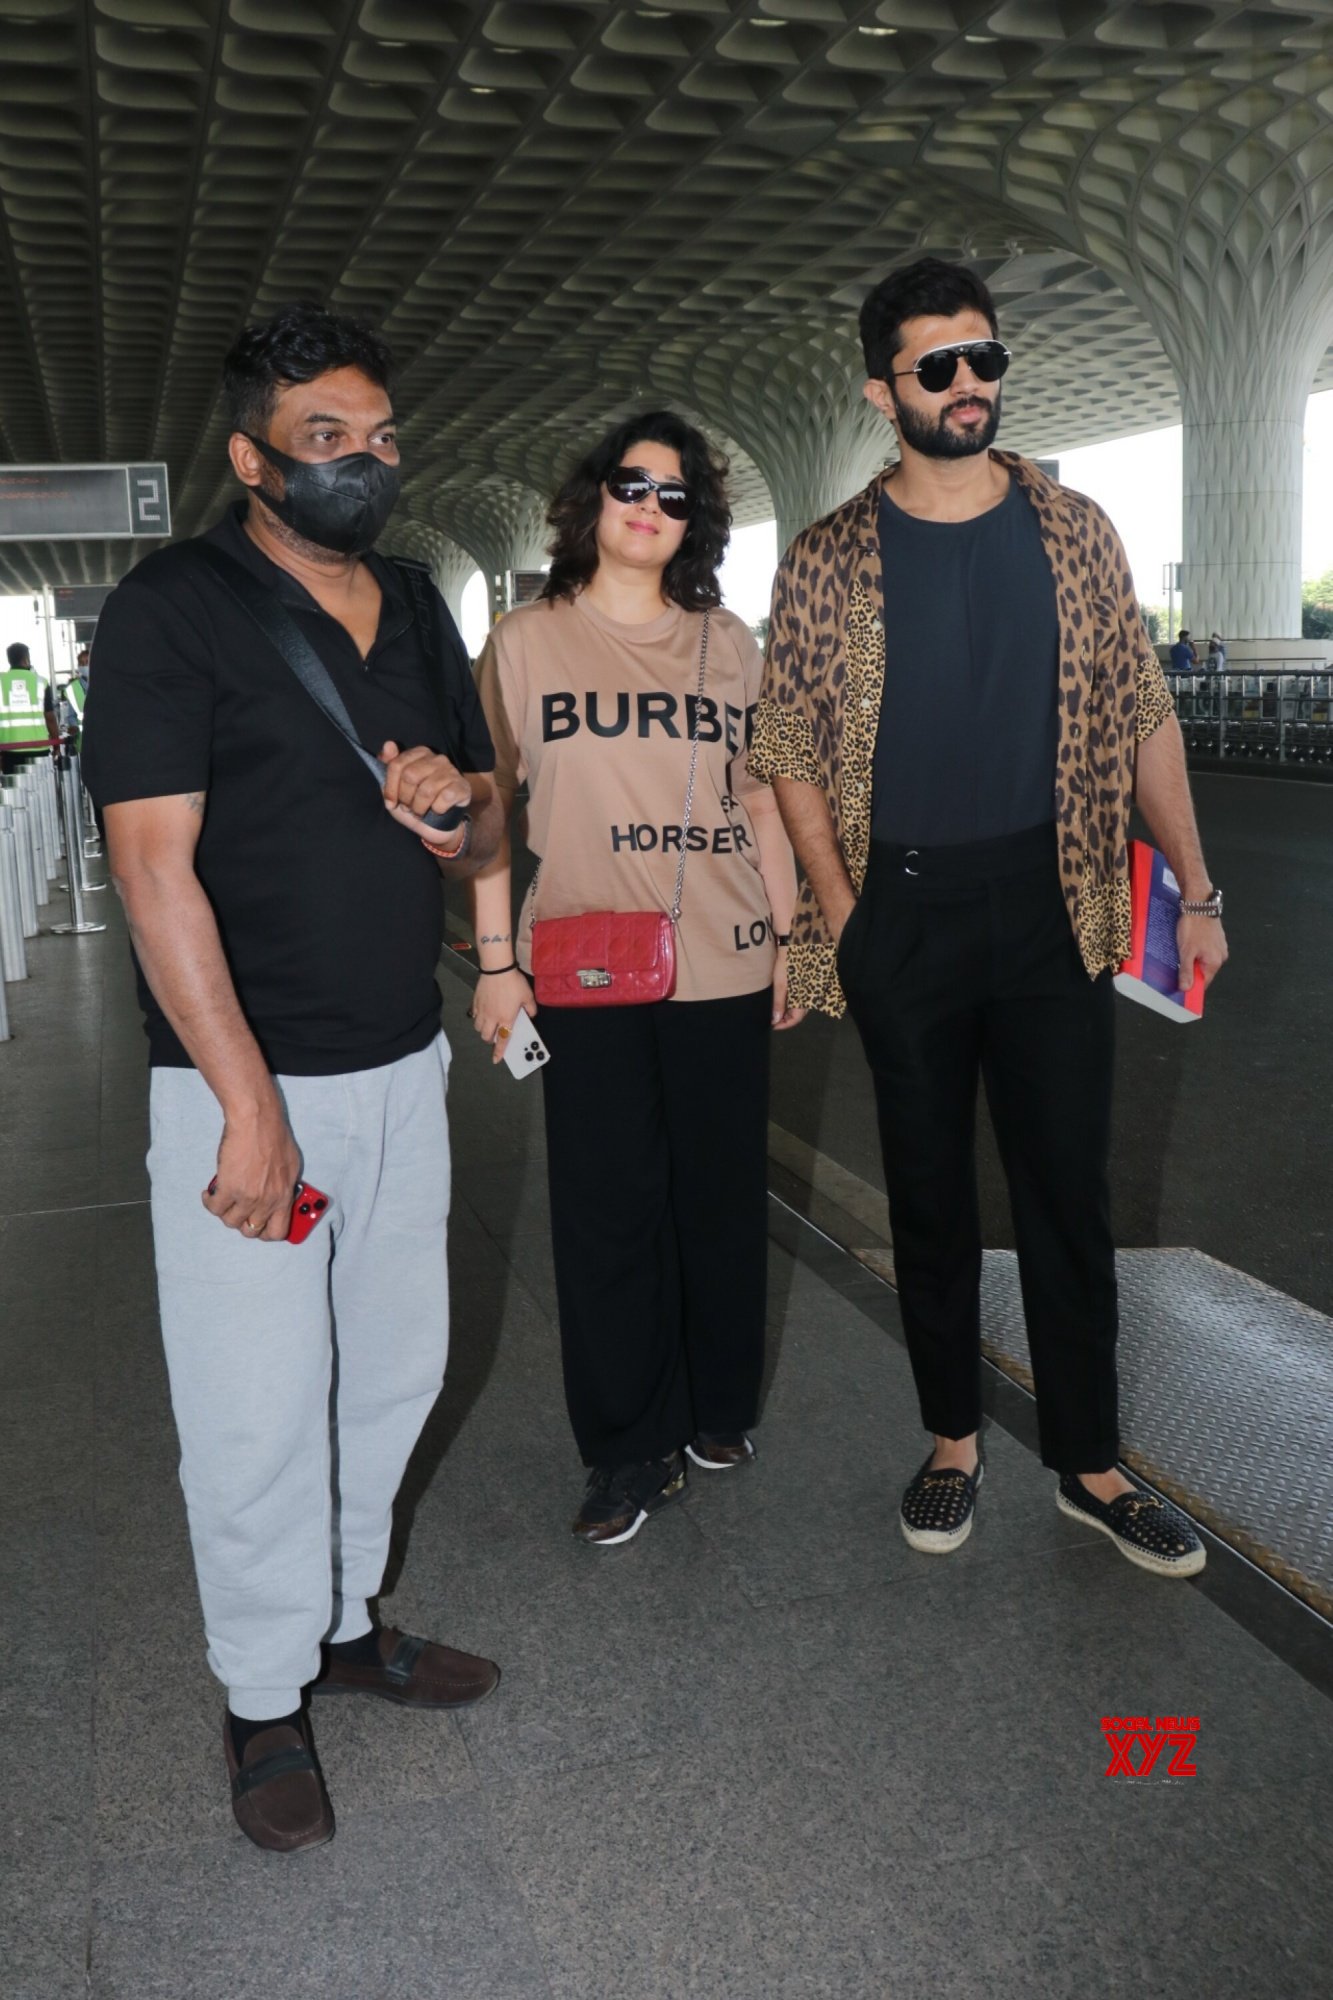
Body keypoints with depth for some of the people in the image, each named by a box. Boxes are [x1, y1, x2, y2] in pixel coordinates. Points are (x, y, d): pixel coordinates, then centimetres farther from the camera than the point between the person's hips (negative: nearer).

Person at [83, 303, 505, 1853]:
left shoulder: (417, 614, 12)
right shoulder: (172, 609, -8)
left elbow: (485, 837, 19)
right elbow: (156, 866, -16)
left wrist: (455, 807, -7)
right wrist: (249, 1100, -20)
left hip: (403, 1067, 7)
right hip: (243, 1081, -6)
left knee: (393, 1367, 15)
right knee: (258, 1406, 2)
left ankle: (345, 1620, 36)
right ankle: (265, 1699, 23)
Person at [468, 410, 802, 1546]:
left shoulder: (728, 643, 10)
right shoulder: (527, 642, 3)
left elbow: (762, 801, 14)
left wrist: (789, 937, 11)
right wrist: (495, 961, -2)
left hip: (724, 970, 2)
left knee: (725, 1197, 10)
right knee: (608, 1211, 3)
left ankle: (718, 1412, 30)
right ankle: (632, 1451, 17)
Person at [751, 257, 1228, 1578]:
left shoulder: (1072, 529, 5)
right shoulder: (828, 560, 0)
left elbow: (1140, 714, 7)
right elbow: (791, 748, 1)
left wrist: (1194, 888, 4)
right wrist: (838, 912, -7)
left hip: (1050, 907, 1)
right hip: (901, 914, -1)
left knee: (1068, 1188, 6)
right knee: (930, 1192, 10)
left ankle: (1090, 1466, 21)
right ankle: (953, 1443, 27)